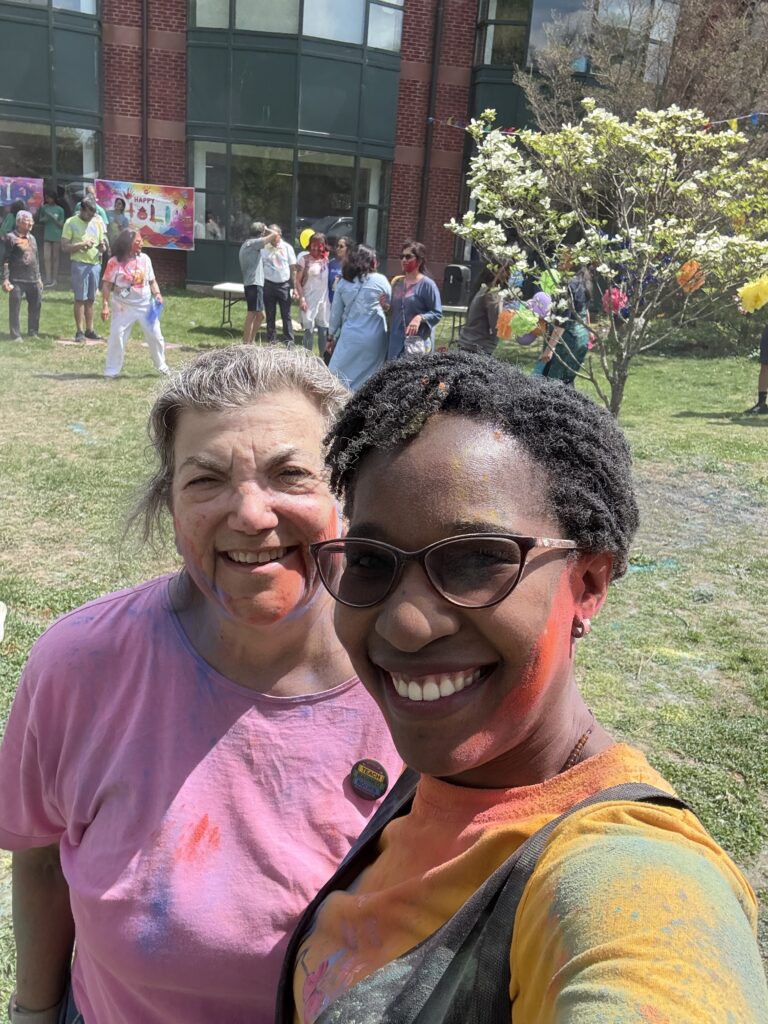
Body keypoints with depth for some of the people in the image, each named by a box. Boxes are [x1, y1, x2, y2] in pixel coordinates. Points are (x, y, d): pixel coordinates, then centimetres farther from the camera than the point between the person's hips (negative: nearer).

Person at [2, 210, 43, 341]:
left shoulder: (32, 238, 17)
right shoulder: (11, 237, -4)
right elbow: (5, 260, -7)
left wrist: (39, 277, 21)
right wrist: (5, 279, -13)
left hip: (33, 280, 7)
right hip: (16, 280, -6)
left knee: (35, 306, 8)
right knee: (15, 308, -3)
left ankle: (33, 333, 20)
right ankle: (16, 335, 2)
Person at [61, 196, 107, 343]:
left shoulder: (97, 222, 11)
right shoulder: (71, 223, -4)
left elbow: (102, 245, 17)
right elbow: (64, 246, -7)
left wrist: (102, 247, -6)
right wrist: (81, 244, -19)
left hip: (95, 263, 5)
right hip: (80, 264, -5)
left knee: (90, 299, 9)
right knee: (80, 299, -3)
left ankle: (89, 330, 15)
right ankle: (79, 331, 1)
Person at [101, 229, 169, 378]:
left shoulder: (144, 259, 2)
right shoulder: (115, 262, -10)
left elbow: (152, 280, 10)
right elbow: (107, 285, -7)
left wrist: (157, 293, -9)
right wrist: (105, 305, -13)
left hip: (146, 305, 3)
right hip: (123, 307, -3)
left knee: (155, 336, 9)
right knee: (116, 337, -4)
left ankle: (161, 366, 29)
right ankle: (112, 371, 6)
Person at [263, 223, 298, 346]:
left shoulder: (287, 248, 0)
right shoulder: (264, 248, -1)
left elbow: (293, 268, 3)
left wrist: (295, 286, -1)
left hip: (284, 285, 0)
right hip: (268, 284, 1)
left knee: (286, 315, 2)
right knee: (270, 315, 9)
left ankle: (289, 341, 7)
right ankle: (271, 340, 18)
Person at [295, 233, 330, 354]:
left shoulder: (326, 259, 7)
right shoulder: (304, 259, -5)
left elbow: (328, 279, 13)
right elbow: (298, 281, -6)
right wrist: (301, 298, -12)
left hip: (324, 300, 4)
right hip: (309, 300, -4)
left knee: (324, 330, 8)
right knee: (309, 330, -2)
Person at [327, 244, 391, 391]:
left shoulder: (343, 282, 4)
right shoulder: (380, 280, -3)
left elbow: (336, 312, 9)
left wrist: (332, 336, 18)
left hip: (350, 336, 1)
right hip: (374, 337, -1)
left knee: (339, 376, 8)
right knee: (368, 379, 8)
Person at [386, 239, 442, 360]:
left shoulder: (427, 284, -5)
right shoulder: (397, 283, 14)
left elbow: (437, 314, -7)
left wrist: (420, 318, -24)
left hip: (417, 342, -6)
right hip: (396, 341, 6)